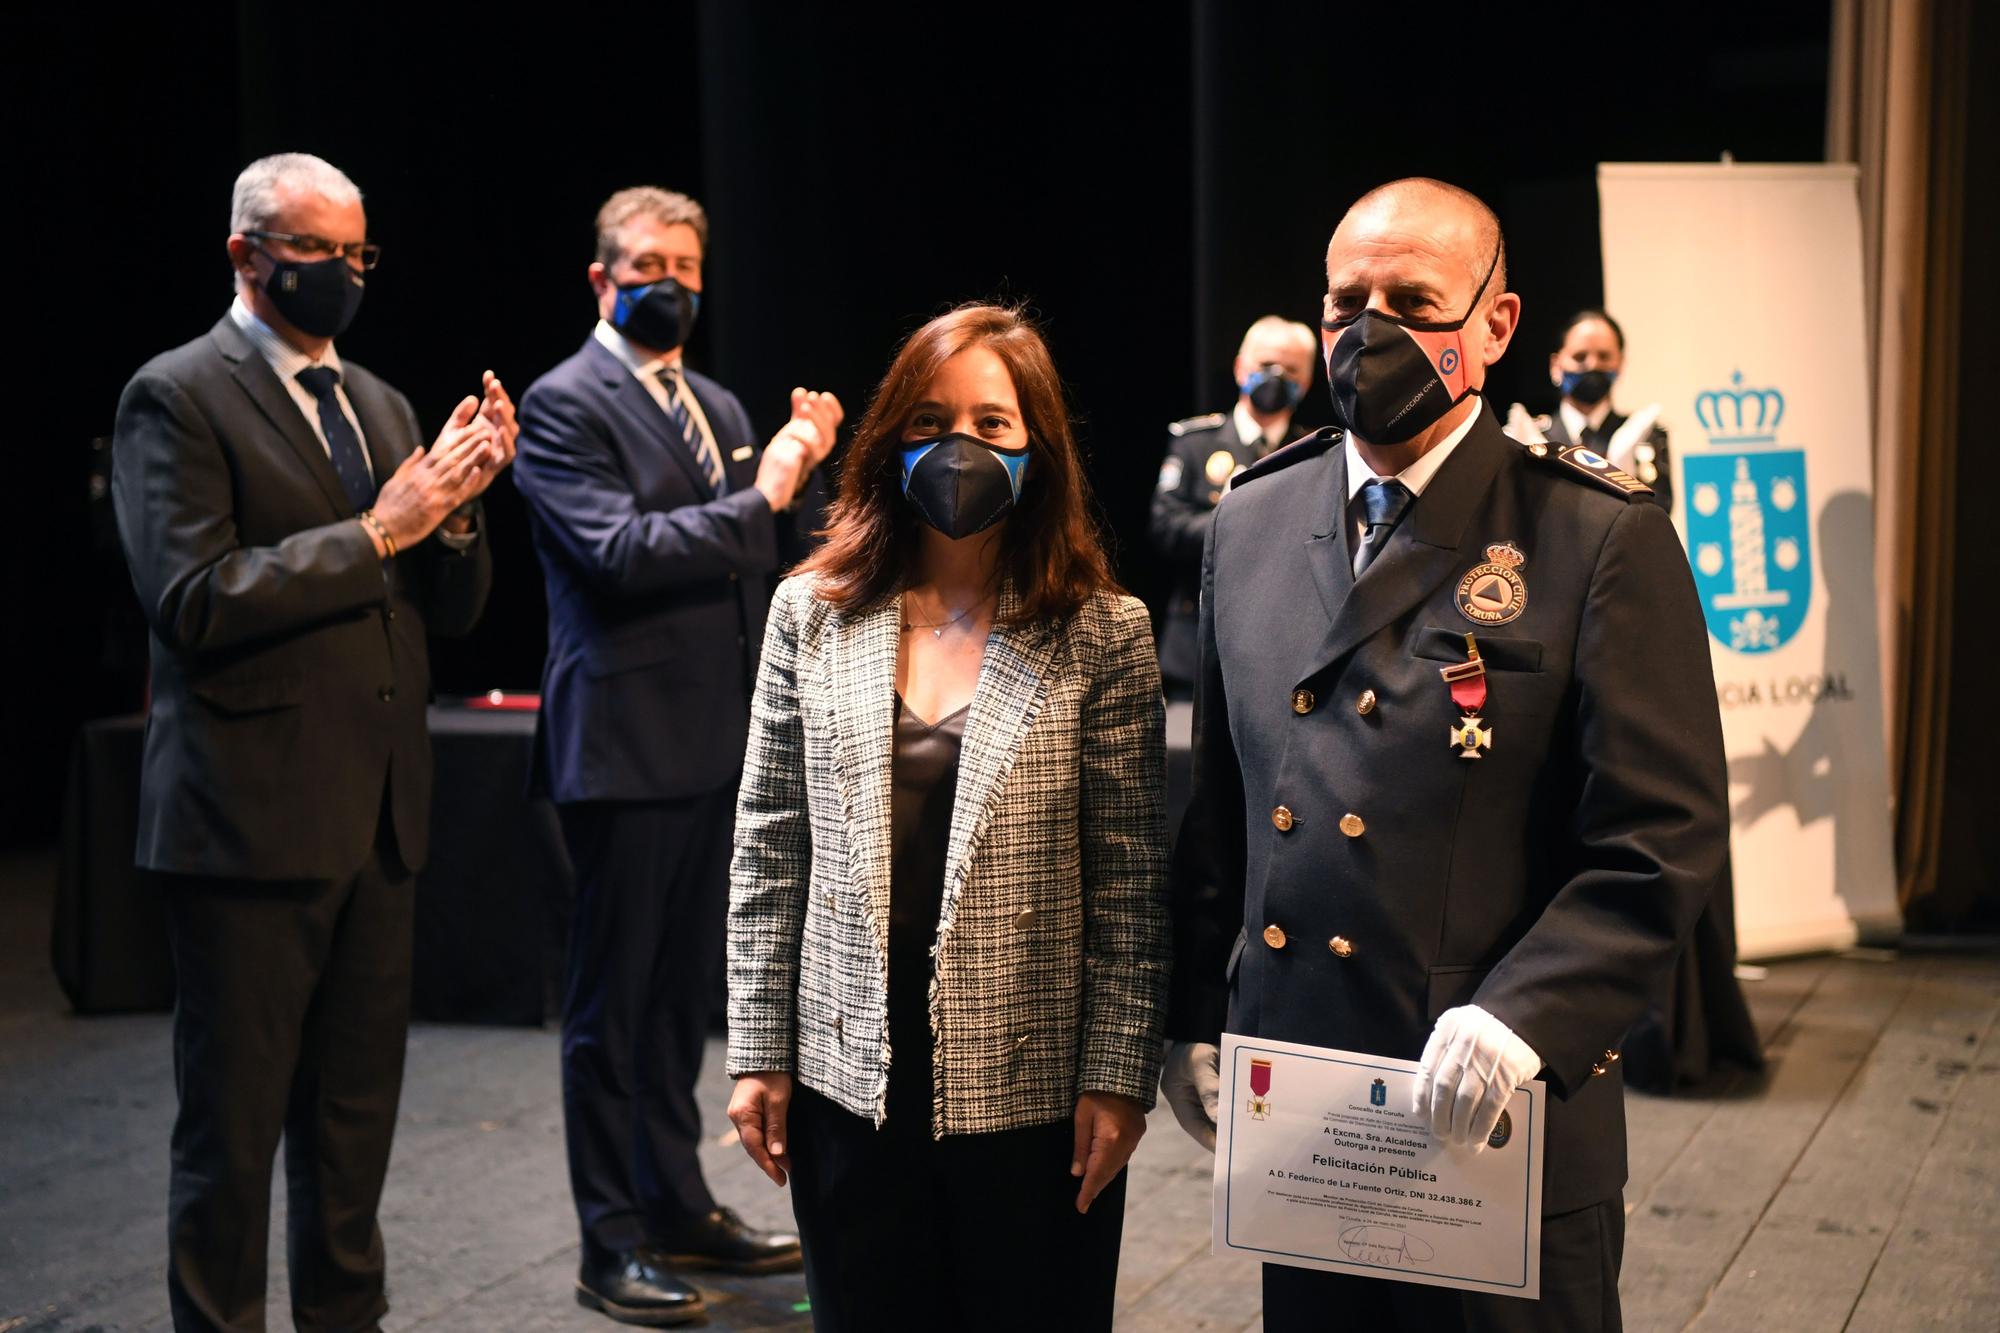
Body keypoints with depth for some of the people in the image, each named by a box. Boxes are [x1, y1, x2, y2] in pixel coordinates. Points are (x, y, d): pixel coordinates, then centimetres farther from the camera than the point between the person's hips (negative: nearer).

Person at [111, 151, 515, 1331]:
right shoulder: (177, 397, -6)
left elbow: (452, 608, 14)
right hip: (253, 820, -7)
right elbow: (192, 601, -18)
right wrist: (373, 532, -17)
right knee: (232, 1131, 4)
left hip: (379, 819, 7)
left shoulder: (379, 404, 15)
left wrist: (455, 507, -6)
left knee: (356, 1121, 16)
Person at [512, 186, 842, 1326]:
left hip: (720, 746, 7)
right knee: (614, 1003, 2)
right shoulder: (565, 404, -7)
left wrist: (799, 471, 0)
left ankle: (680, 1206, 28)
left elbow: (763, 566, 15)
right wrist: (757, 498, -16)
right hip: (628, 747, -7)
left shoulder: (720, 408, 16)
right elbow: (618, 550, -20)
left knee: (683, 989, 16)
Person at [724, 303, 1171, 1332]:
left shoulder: (1101, 633, -3)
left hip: (1031, 1087, -2)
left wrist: (1119, 1073, -6)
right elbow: (768, 846, 6)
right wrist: (759, 1050, 3)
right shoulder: (812, 614, 4)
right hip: (848, 1078, 2)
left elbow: (1129, 874, -3)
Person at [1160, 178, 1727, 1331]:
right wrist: (1197, 1018, 11)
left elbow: (1667, 838, -11)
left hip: (1502, 1136, -4)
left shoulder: (1602, 540, -7)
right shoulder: (1252, 525, 9)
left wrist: (1524, 1018, -22)